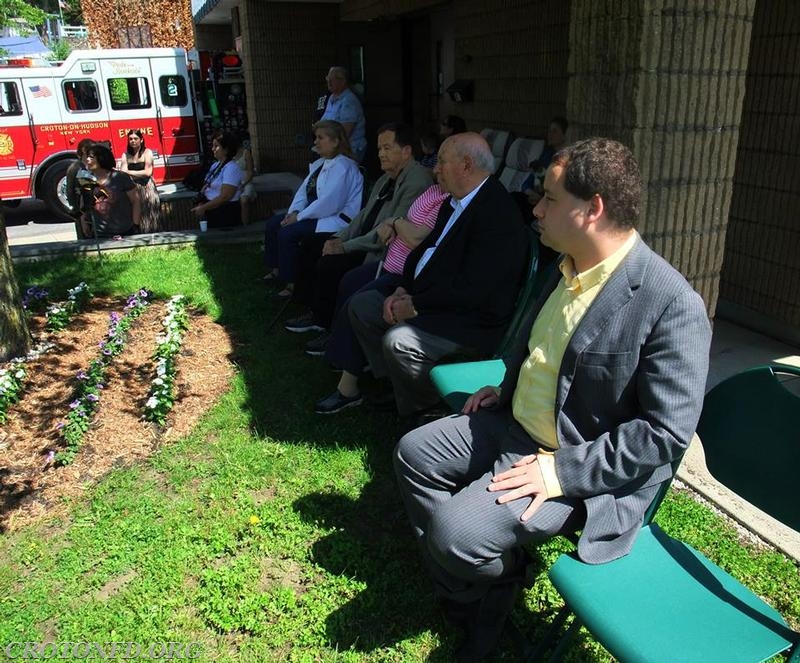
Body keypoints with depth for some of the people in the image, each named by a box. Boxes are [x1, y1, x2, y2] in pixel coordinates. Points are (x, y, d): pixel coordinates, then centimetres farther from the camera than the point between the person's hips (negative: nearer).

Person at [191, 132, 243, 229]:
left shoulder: (231, 168, -16)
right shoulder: (215, 165, 11)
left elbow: (225, 197, -22)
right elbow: (206, 187, 15)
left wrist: (203, 208, -18)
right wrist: (201, 205, -4)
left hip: (226, 214, -8)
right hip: (212, 213, 8)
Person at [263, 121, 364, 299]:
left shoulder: (343, 166, -18)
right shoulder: (319, 164, 13)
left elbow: (329, 203, -26)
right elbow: (304, 190, 14)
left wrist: (299, 217, -20)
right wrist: (294, 212, -5)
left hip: (337, 219, -10)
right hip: (315, 213, 10)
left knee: (287, 232, -22)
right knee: (273, 223, 6)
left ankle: (292, 283, -10)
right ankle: (276, 269, 20)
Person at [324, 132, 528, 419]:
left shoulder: (498, 213, -22)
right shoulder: (455, 203, 10)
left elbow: (471, 290, -26)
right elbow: (425, 249, 18)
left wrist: (415, 306, -18)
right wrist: (403, 290, 1)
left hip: (474, 319, -10)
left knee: (399, 340, -31)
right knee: (361, 304, 8)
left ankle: (421, 414, -4)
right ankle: (393, 385, 13)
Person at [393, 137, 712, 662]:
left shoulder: (673, 305, -24)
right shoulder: (569, 267, 2)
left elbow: (666, 434, -23)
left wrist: (560, 471, -25)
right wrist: (506, 389, 8)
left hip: (583, 468, -8)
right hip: (515, 424, 9)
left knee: (456, 531, -24)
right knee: (414, 453, 8)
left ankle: (495, 589, 14)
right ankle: (468, 598, 19)